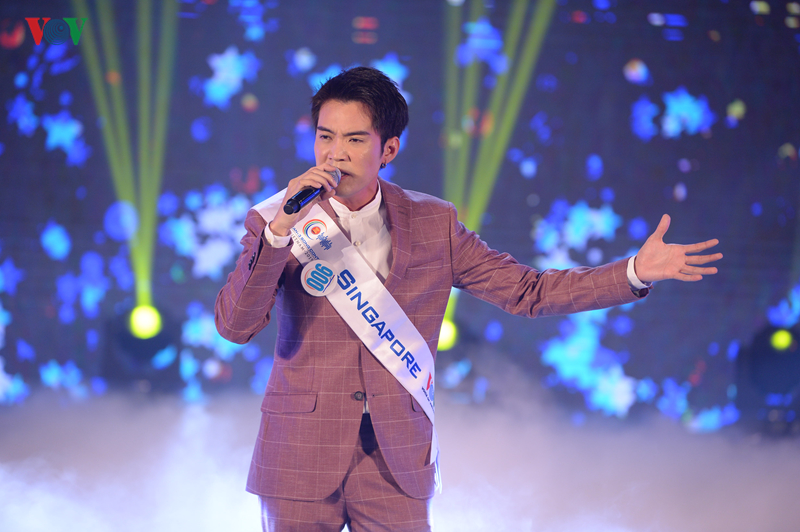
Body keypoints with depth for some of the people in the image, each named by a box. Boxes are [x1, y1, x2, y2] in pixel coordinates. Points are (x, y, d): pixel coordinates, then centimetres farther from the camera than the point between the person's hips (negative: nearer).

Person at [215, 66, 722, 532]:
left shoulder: (431, 224, 4)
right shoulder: (275, 222, -2)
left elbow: (527, 290, 7)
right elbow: (234, 326, -13)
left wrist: (634, 272, -3)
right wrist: (279, 230, -24)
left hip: (396, 467, 1)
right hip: (302, 459, -1)